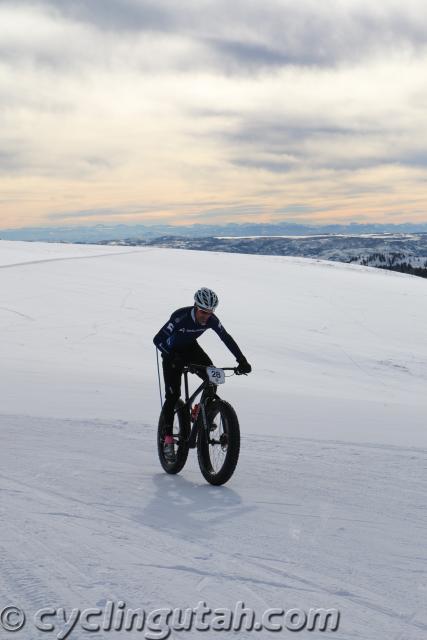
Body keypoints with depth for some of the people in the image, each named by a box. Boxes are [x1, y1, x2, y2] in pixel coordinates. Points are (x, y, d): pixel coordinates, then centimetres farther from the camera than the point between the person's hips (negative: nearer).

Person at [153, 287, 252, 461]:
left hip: (190, 347, 4)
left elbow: (227, 339, -14)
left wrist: (242, 361, -23)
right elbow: (158, 339, -36)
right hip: (172, 351, -4)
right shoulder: (181, 316, -35)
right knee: (173, 394, -14)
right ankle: (168, 438, -5)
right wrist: (172, 357, -49)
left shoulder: (211, 320, -21)